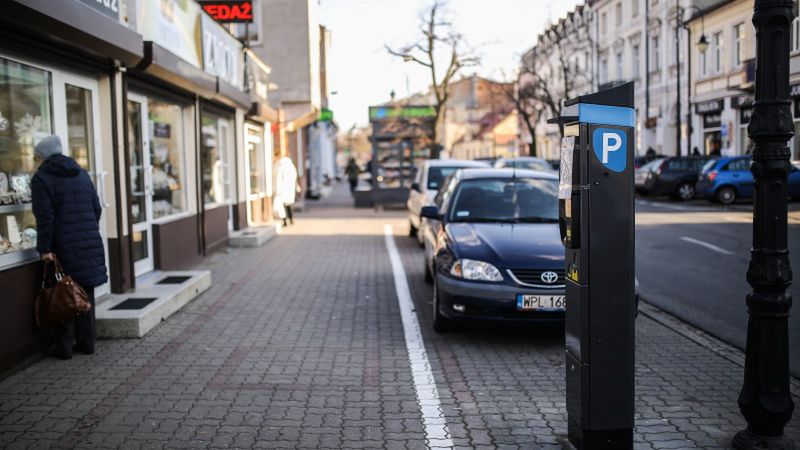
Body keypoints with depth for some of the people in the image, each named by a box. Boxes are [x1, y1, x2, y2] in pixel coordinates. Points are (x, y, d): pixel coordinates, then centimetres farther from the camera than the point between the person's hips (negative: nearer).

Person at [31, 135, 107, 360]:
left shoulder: (41, 178, -5)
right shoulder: (82, 174, 13)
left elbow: (45, 217, -14)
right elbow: (96, 208, 13)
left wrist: (44, 248, -13)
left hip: (63, 248, -5)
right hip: (89, 244, 5)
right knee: (85, 293, 12)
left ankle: (64, 346, 8)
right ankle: (86, 342, 18)